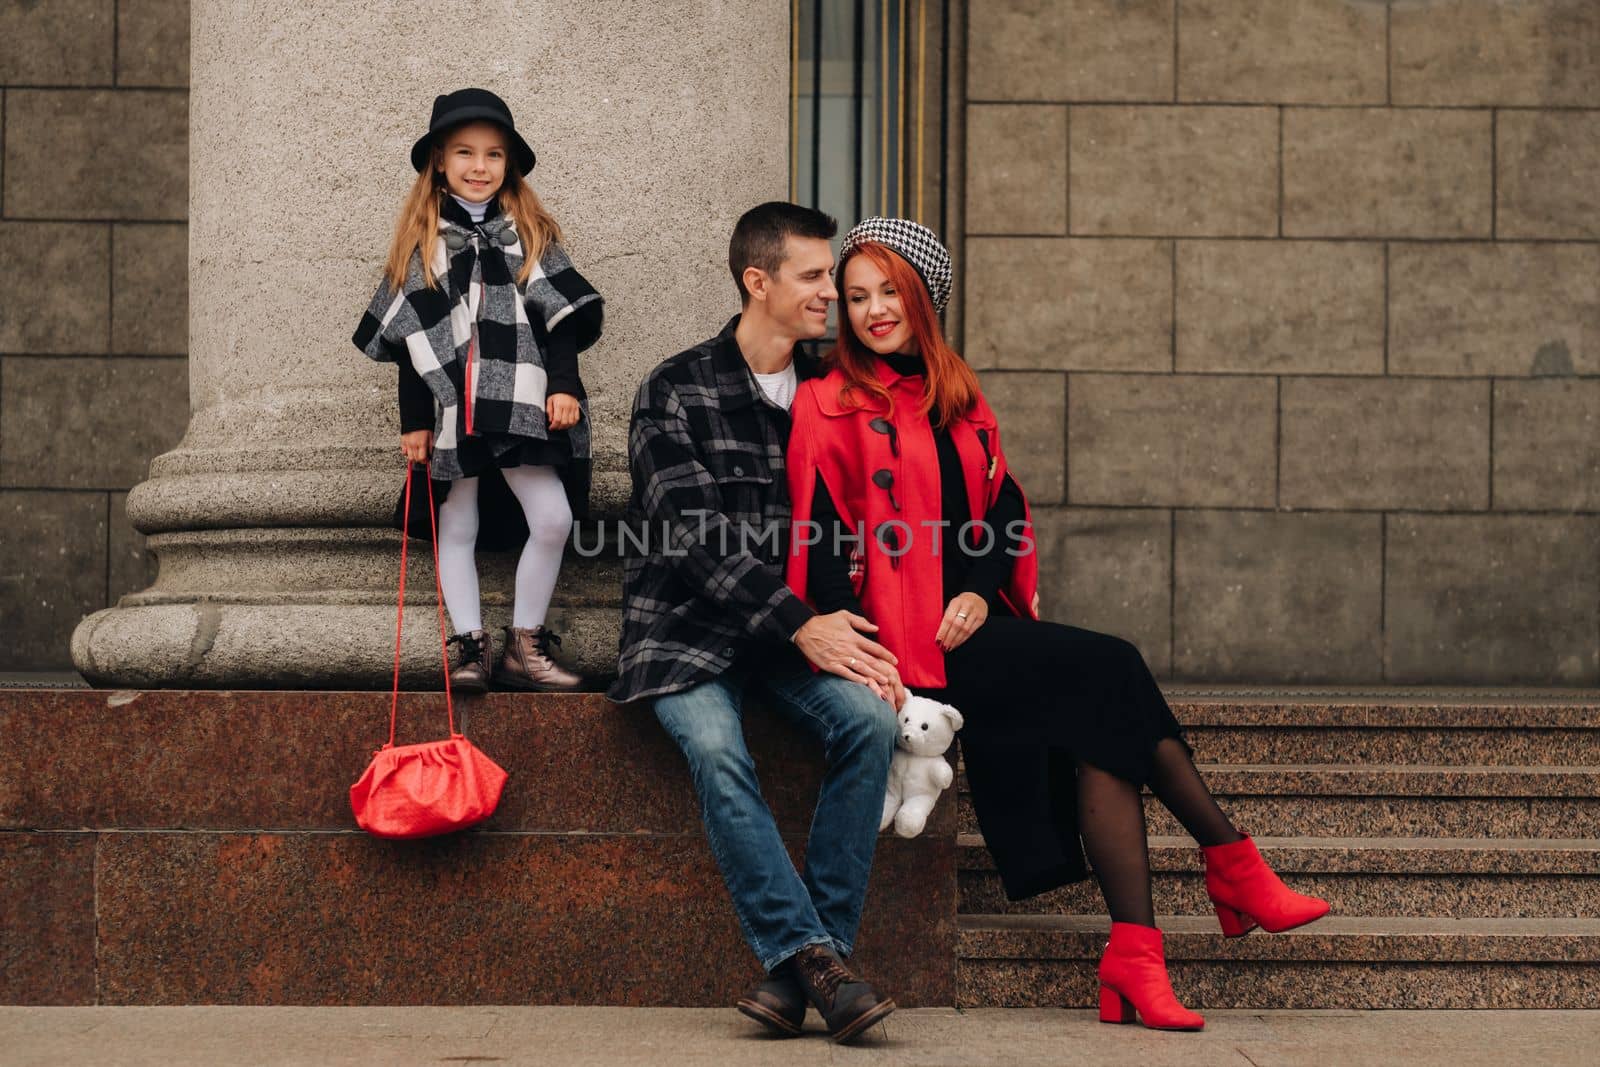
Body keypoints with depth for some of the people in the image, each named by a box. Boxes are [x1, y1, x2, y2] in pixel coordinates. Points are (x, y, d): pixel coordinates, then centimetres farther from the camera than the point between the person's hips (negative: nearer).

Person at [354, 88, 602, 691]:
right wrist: (413, 421, 3)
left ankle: (524, 647, 1)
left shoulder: (530, 234, 9)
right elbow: (408, 341, 7)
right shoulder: (420, 243, 7)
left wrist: (564, 385, -9)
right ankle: (471, 648, 12)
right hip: (450, 410, 0)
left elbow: (561, 318, 4)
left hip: (517, 408, 0)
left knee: (552, 519, -10)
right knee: (458, 528, 4)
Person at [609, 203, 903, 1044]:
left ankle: (801, 960, -24)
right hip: (684, 630, -3)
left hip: (797, 627, 4)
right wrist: (800, 625, -19)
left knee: (870, 718, -26)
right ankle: (812, 954, -31)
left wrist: (860, 637, -7)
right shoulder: (674, 393, -2)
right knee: (715, 750, -33)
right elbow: (696, 536, -12)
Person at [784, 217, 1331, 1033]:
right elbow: (824, 543, -9)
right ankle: (1234, 866, -9)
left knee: (1100, 730, -21)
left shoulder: (958, 397, 18)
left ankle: (1133, 959, -29)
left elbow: (1003, 509, 16)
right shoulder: (831, 406, -1)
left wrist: (982, 591, -4)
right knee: (1115, 670, -19)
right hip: (907, 637, -6)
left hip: (972, 624, 6)